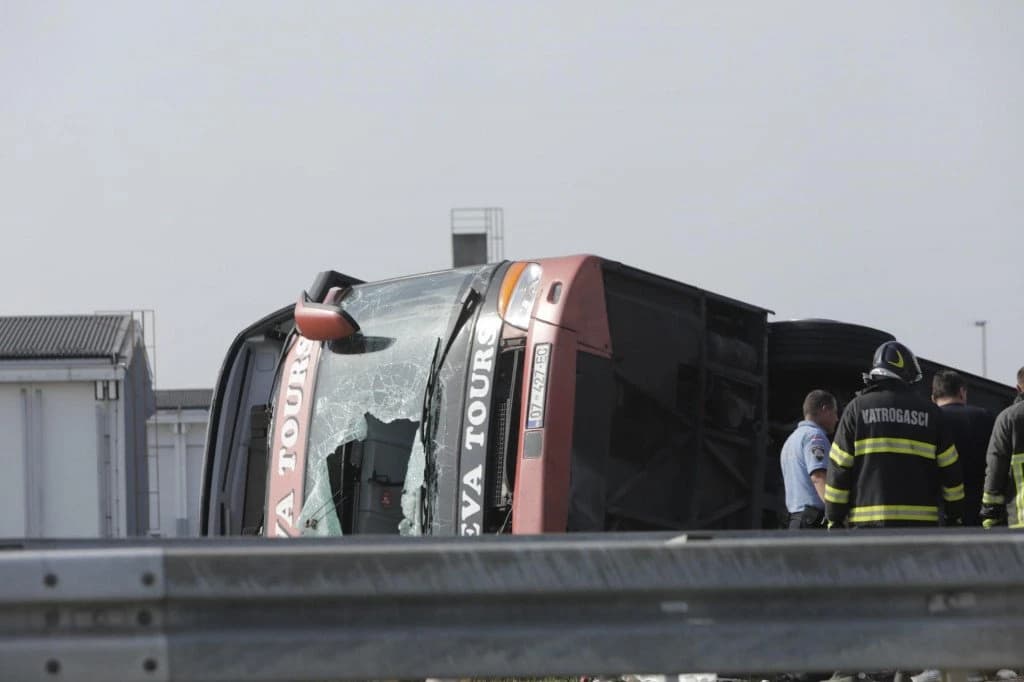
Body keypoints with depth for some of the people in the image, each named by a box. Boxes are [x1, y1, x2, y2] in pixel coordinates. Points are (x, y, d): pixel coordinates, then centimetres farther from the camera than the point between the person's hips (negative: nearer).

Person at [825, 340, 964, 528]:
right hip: (919, 522, 1)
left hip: (868, 522, -1)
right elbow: (950, 469, 8)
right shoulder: (930, 412, 7)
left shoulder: (857, 408, 4)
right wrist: (954, 516, 17)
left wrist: (834, 519, 5)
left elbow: (838, 468, 0)